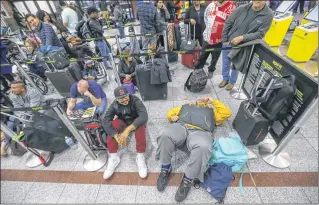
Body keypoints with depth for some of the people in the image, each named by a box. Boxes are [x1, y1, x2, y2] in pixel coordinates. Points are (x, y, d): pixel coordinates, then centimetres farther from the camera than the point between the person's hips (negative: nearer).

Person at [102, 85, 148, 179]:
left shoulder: (135, 100, -29)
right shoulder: (114, 105, -20)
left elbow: (144, 116, -44)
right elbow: (106, 121, -29)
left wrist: (127, 130, -54)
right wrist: (116, 136, -44)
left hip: (136, 121, -2)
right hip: (123, 122, 3)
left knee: (140, 126, -37)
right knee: (111, 126, -27)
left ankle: (140, 156, -20)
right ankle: (113, 157, -14)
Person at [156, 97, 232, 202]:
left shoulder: (211, 111, 38)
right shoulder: (186, 106, 38)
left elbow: (227, 113, 26)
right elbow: (170, 112, 33)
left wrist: (213, 101, 33)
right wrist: (172, 117, 9)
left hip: (201, 132, -1)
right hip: (180, 126, 1)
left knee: (203, 147, -37)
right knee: (166, 134, -33)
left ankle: (188, 180, -16)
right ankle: (165, 168, -10)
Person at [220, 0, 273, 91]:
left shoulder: (268, 15, -12)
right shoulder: (241, 9, -10)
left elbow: (260, 34, -16)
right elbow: (228, 24, -2)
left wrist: (242, 38, -28)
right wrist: (224, 40, -4)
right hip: (228, 43, 2)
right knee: (225, 63, 15)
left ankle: (232, 82, 38)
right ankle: (225, 78, 39)